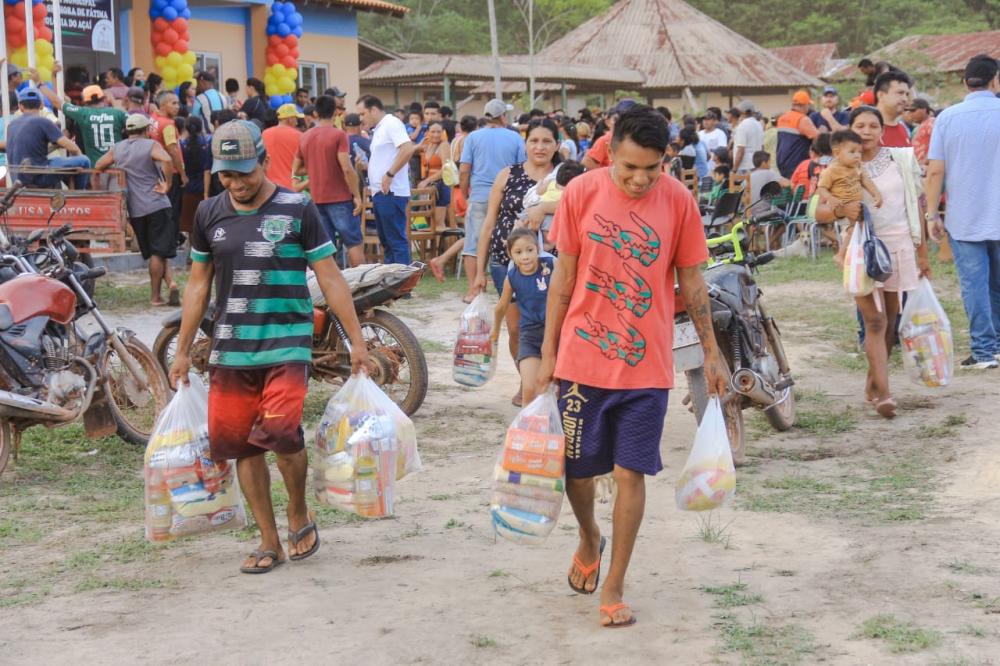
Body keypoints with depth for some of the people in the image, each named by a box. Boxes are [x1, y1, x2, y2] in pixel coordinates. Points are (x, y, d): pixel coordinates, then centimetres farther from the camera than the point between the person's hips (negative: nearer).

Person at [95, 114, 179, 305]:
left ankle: (169, 282, 0)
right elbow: (166, 160, -23)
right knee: (159, 252, -1)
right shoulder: (151, 145, -5)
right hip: (157, 205, -4)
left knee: (156, 252, 14)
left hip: (135, 209, 4)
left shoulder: (117, 149, 10)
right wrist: (166, 184, -13)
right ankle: (155, 296, -3)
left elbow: (98, 166, 17)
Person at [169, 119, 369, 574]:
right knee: (239, 443, 3)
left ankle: (299, 515, 5)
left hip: (287, 344, -4)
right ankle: (269, 542, 16)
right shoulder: (209, 214, 8)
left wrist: (356, 341, -2)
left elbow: (330, 279, 0)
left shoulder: (297, 210, -3)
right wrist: (182, 351, 16)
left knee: (280, 431, -22)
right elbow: (198, 284, 16)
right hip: (230, 348, 4)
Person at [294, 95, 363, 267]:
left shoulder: (304, 138, 6)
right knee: (355, 243, 2)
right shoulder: (339, 135, -10)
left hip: (317, 199, 5)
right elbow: (347, 169, -17)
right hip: (340, 198, -5)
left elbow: (296, 170, 13)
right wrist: (357, 195, -10)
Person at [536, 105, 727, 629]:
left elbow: (691, 282, 4)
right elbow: (564, 276, 1)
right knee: (576, 468, 10)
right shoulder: (581, 192, -6)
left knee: (630, 473, -1)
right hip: (582, 360, 0)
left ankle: (614, 585, 13)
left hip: (646, 365, 0)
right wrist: (547, 352, 2)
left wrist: (711, 354, 6)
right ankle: (589, 540, 41)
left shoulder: (679, 201, -4)